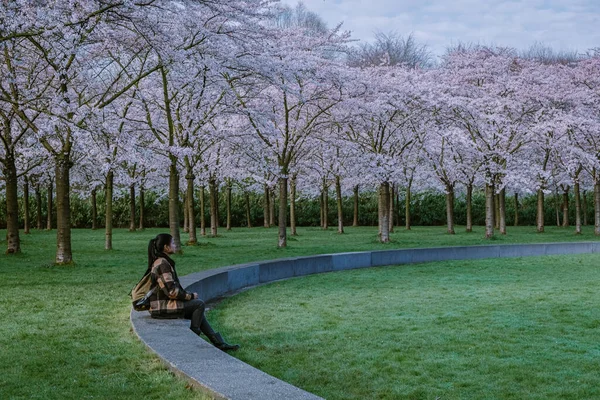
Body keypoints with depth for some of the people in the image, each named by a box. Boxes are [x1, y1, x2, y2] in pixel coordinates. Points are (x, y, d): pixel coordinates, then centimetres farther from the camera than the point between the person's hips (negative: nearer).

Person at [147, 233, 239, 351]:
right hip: (163, 307, -10)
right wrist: (190, 296, -8)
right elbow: (172, 291, -23)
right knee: (199, 304, -5)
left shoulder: (160, 261, 12)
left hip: (162, 303, 10)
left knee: (196, 309, 13)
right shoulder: (163, 264, -19)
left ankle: (219, 343, 12)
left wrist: (188, 295, 8)